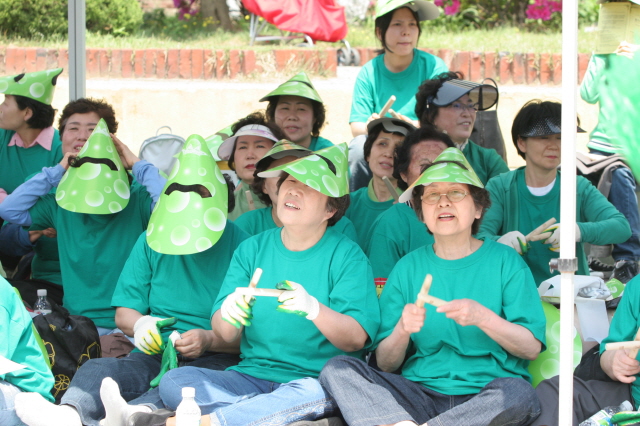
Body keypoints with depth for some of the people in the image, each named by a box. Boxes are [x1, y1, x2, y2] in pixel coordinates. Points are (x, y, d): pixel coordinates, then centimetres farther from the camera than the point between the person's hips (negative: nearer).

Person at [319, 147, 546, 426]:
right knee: (336, 369, -18)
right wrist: (402, 330, -13)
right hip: (421, 391, 2)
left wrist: (483, 318, -17)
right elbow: (385, 364, 8)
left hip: (484, 397, -2)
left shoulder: (505, 262, 5)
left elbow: (531, 348, -2)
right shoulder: (408, 268, 11)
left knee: (518, 393, -36)